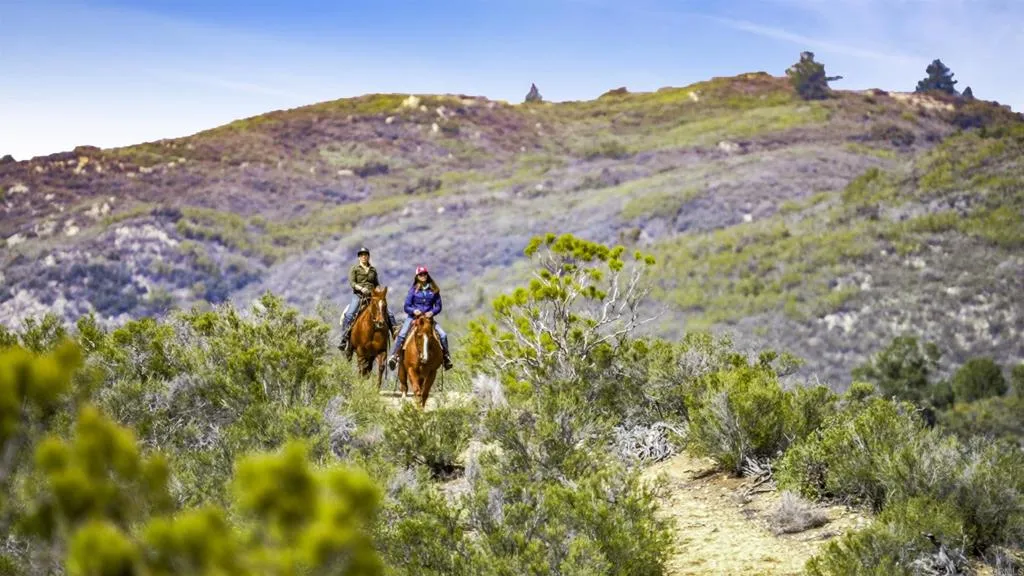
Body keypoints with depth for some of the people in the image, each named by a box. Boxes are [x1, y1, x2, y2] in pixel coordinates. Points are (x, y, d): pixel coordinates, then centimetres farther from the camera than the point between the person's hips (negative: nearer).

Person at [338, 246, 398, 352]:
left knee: (389, 313, -8)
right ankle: (344, 339, -22)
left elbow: (377, 285, 23)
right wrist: (361, 288, -23)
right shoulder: (354, 268, 5)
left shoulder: (373, 270, 17)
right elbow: (352, 282, -6)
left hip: (372, 296, 4)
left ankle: (395, 331, 2)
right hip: (358, 295, -4)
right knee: (349, 315, -25)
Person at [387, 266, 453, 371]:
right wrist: (414, 311, -20)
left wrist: (432, 312, -14)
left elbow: (438, 306, 7)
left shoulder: (434, 290, 5)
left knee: (443, 335, -15)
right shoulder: (413, 289, 2)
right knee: (401, 335, -25)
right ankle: (394, 356, -17)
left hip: (428, 317, 1)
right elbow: (406, 307, 1)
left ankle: (446, 357, 0)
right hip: (413, 316, -1)